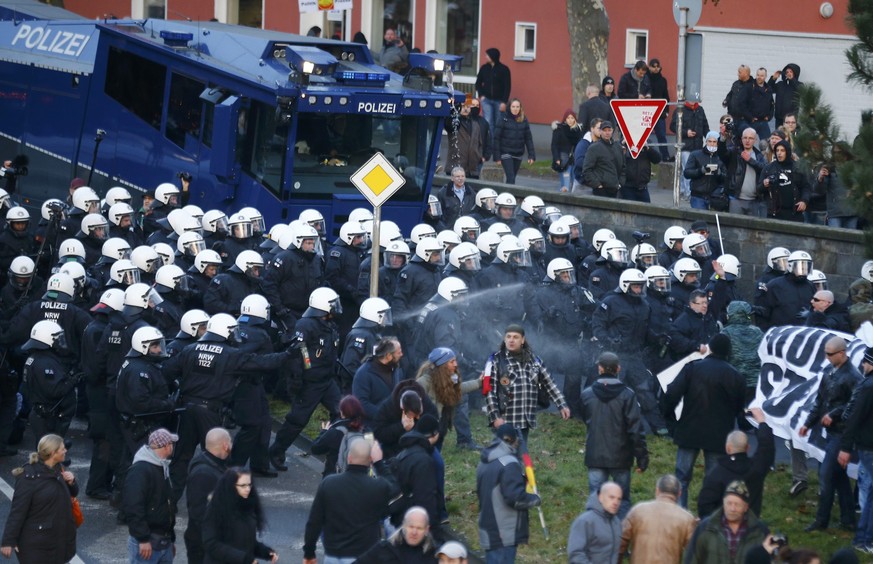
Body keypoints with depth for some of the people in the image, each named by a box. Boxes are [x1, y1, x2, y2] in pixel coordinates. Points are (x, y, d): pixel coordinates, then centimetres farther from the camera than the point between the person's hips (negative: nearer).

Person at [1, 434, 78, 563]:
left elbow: (72, 493, 20)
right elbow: (17, 511, -20)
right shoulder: (29, 477, -19)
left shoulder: (57, 470, 5)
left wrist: (71, 482, -4)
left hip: (58, 537, 8)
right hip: (35, 542, -8)